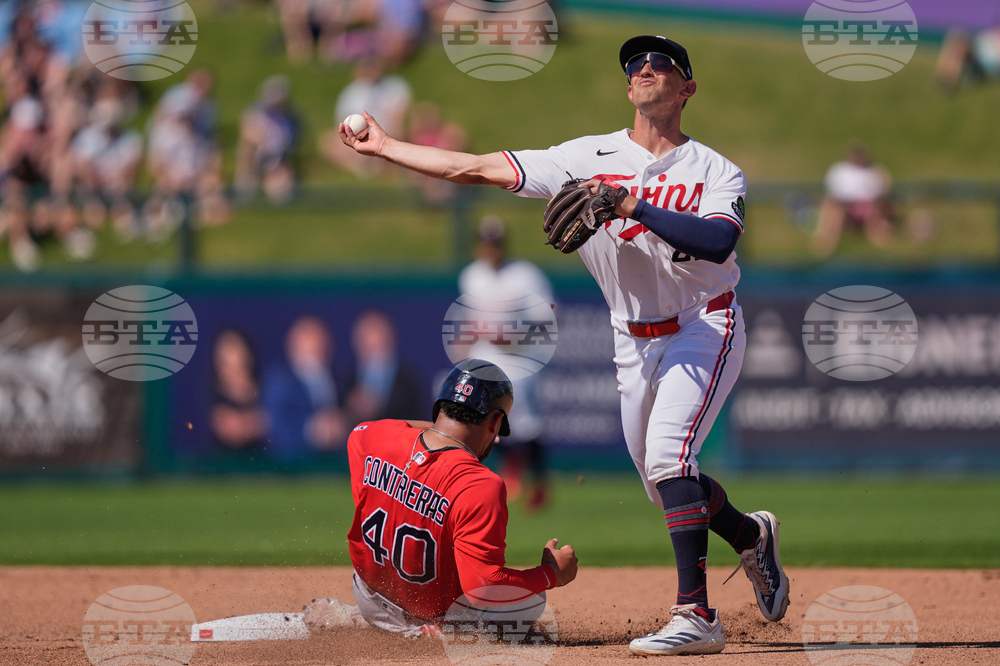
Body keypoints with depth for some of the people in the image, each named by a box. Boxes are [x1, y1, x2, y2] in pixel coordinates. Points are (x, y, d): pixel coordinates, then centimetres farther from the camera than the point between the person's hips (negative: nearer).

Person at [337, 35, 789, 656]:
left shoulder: (717, 172, -9)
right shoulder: (589, 158, -1)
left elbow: (718, 241, -29)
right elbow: (480, 168, -1)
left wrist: (637, 208, -36)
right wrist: (385, 147, -2)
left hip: (706, 326, -5)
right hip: (636, 341, 5)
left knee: (668, 454, -25)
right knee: (666, 486, 11)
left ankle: (697, 616, -27)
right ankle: (752, 535, 42)